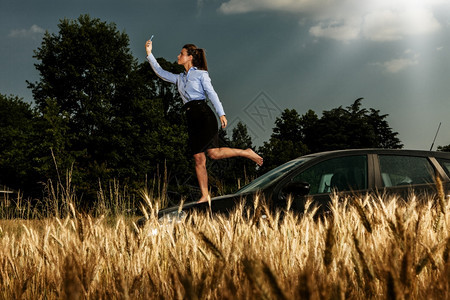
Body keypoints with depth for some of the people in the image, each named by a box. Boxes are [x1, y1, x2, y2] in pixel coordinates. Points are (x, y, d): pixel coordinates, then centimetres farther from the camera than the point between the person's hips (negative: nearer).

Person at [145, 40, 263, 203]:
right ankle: (205, 195, -4)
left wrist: (221, 114, -13)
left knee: (213, 153, -21)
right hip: (191, 118, 6)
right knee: (198, 158, -2)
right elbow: (160, 73, 26)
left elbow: (211, 93, -3)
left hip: (203, 114, -6)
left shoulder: (201, 74, 5)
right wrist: (149, 54, 20)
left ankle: (247, 153, -3)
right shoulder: (179, 78, 23)